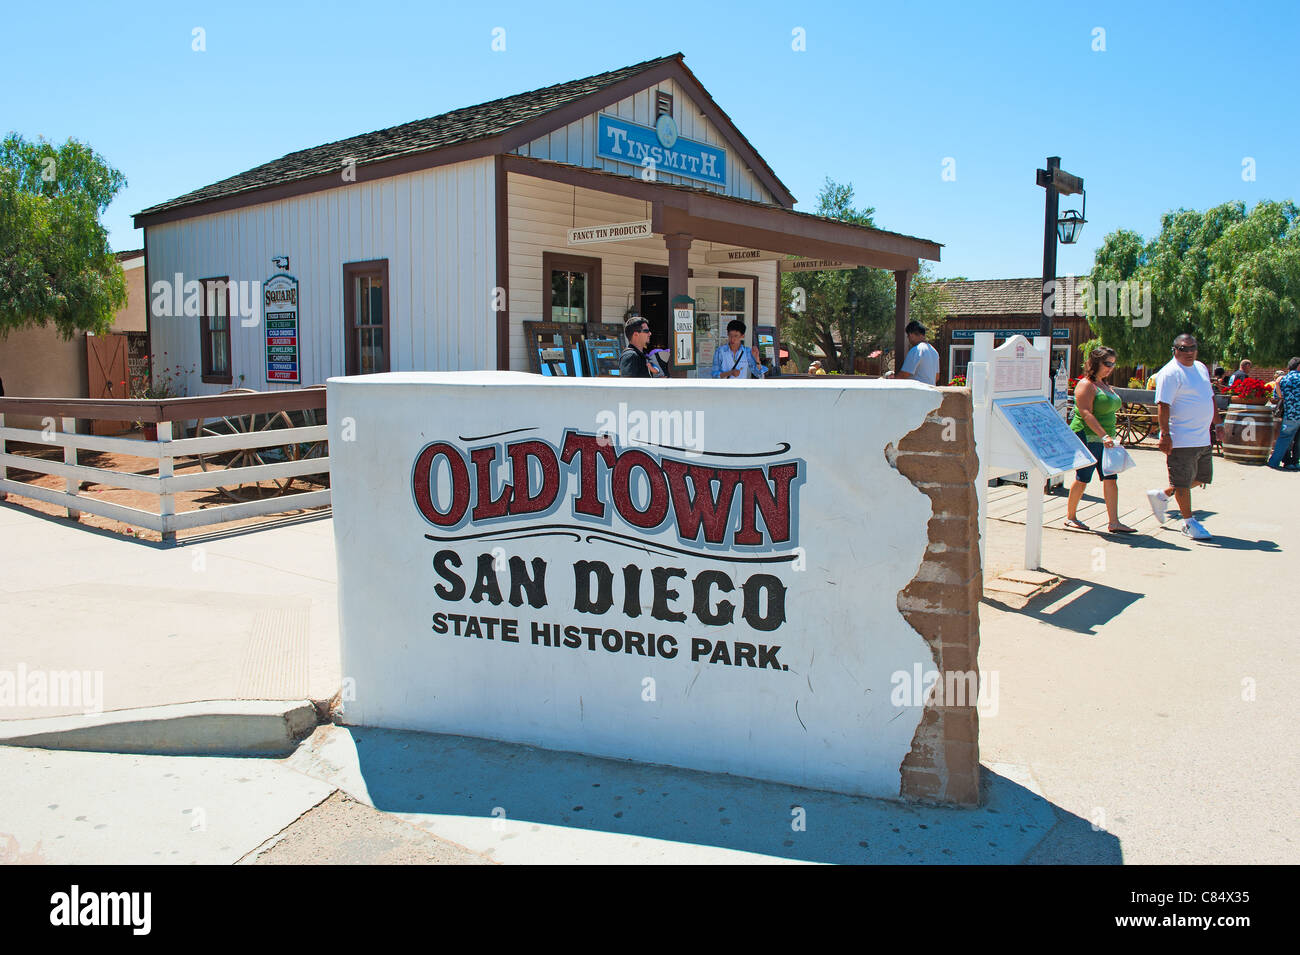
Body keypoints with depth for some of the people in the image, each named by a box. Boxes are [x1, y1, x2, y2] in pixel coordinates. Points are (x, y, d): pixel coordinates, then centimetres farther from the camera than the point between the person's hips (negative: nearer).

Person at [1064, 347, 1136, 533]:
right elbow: (1086, 413, -20)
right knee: (1082, 479, -2)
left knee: (1110, 478, 1)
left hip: (1104, 440, 9)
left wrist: (1109, 436, 20)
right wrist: (1104, 435, -27)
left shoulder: (1105, 385, 18)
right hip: (1087, 438, -9)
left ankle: (1114, 522, 0)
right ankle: (1070, 517, 13)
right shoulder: (1086, 385, -10)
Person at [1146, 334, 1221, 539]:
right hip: (1181, 440, -9)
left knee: (1202, 478, 15)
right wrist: (1165, 434, -23)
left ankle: (1161, 495, 30)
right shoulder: (1170, 373, -13)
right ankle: (1188, 522, 12)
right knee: (1183, 482, 0)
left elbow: (1210, 398, 24)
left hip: (1202, 438, 9)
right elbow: (1163, 405, -18)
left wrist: (1217, 424, 21)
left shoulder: (1201, 368, 15)